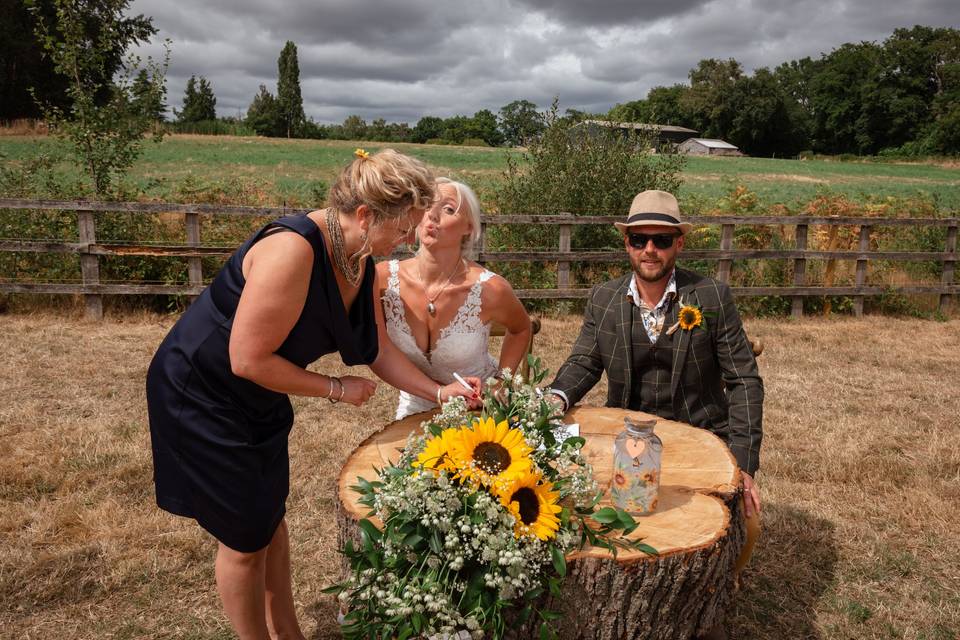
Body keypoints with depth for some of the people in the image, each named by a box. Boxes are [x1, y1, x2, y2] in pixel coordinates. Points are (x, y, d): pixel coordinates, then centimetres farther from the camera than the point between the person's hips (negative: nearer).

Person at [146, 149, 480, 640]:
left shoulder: (361, 261, -6)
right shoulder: (293, 250, -33)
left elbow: (376, 349, 3)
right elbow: (247, 360, -31)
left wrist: (439, 393, -5)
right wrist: (338, 389, -20)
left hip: (256, 399, 8)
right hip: (200, 397, -8)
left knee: (271, 517, 19)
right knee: (245, 535, 5)